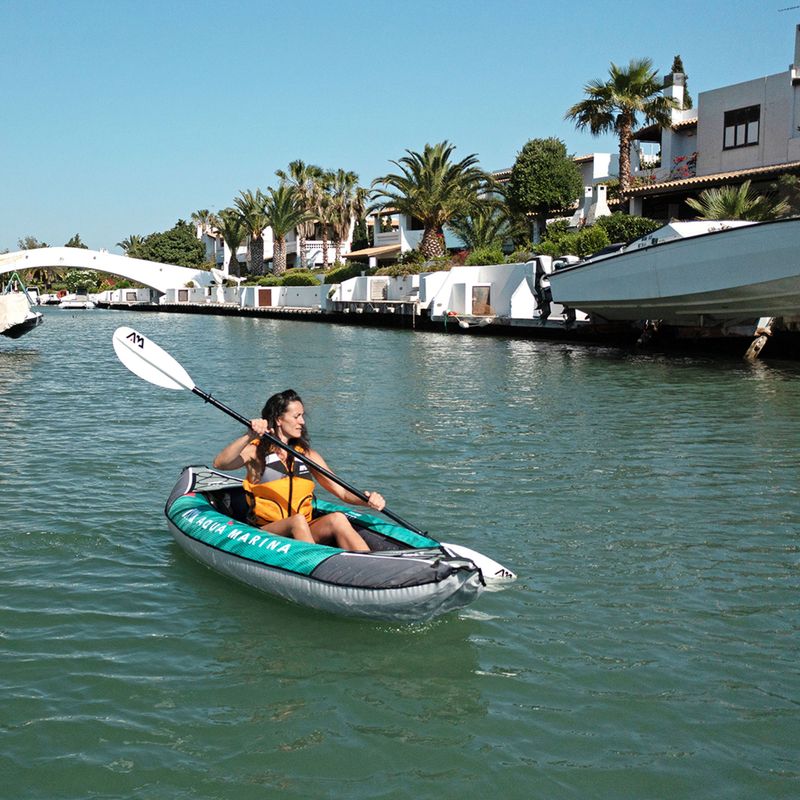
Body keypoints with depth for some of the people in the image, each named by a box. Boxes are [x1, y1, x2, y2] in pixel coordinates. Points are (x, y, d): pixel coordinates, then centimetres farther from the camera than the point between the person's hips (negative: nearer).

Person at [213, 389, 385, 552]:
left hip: (306, 535, 3)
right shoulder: (256, 451, 3)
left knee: (336, 519, -27)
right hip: (265, 533, -3)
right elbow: (220, 463, -17)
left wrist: (367, 500, -12)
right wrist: (250, 436, -29)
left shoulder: (307, 455, 14)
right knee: (298, 521, -34)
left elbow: (342, 492, 8)